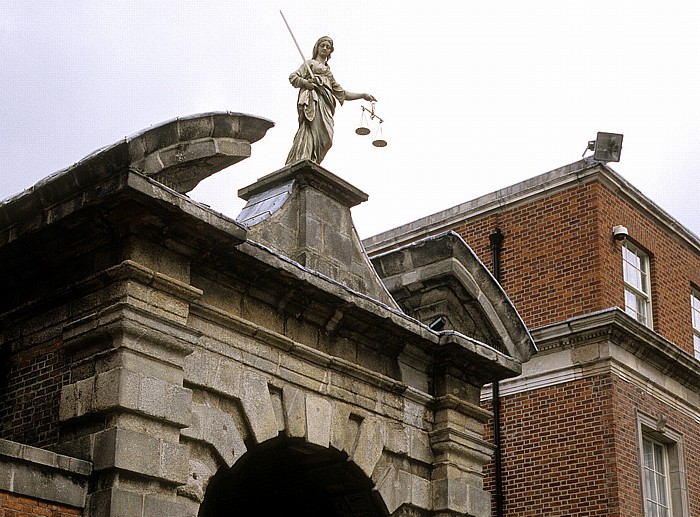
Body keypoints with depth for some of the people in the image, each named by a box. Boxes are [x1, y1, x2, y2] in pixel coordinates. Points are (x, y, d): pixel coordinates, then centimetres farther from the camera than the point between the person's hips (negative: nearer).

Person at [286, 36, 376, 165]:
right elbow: (293, 77, 9)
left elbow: (342, 93, 34)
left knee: (324, 138, -17)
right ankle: (300, 163, -42)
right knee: (310, 131, -28)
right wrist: (305, 83, -11)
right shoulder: (310, 63, 22)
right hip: (313, 98, -6)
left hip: (325, 104, 6)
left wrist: (363, 96, 26)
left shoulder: (328, 73, 37)